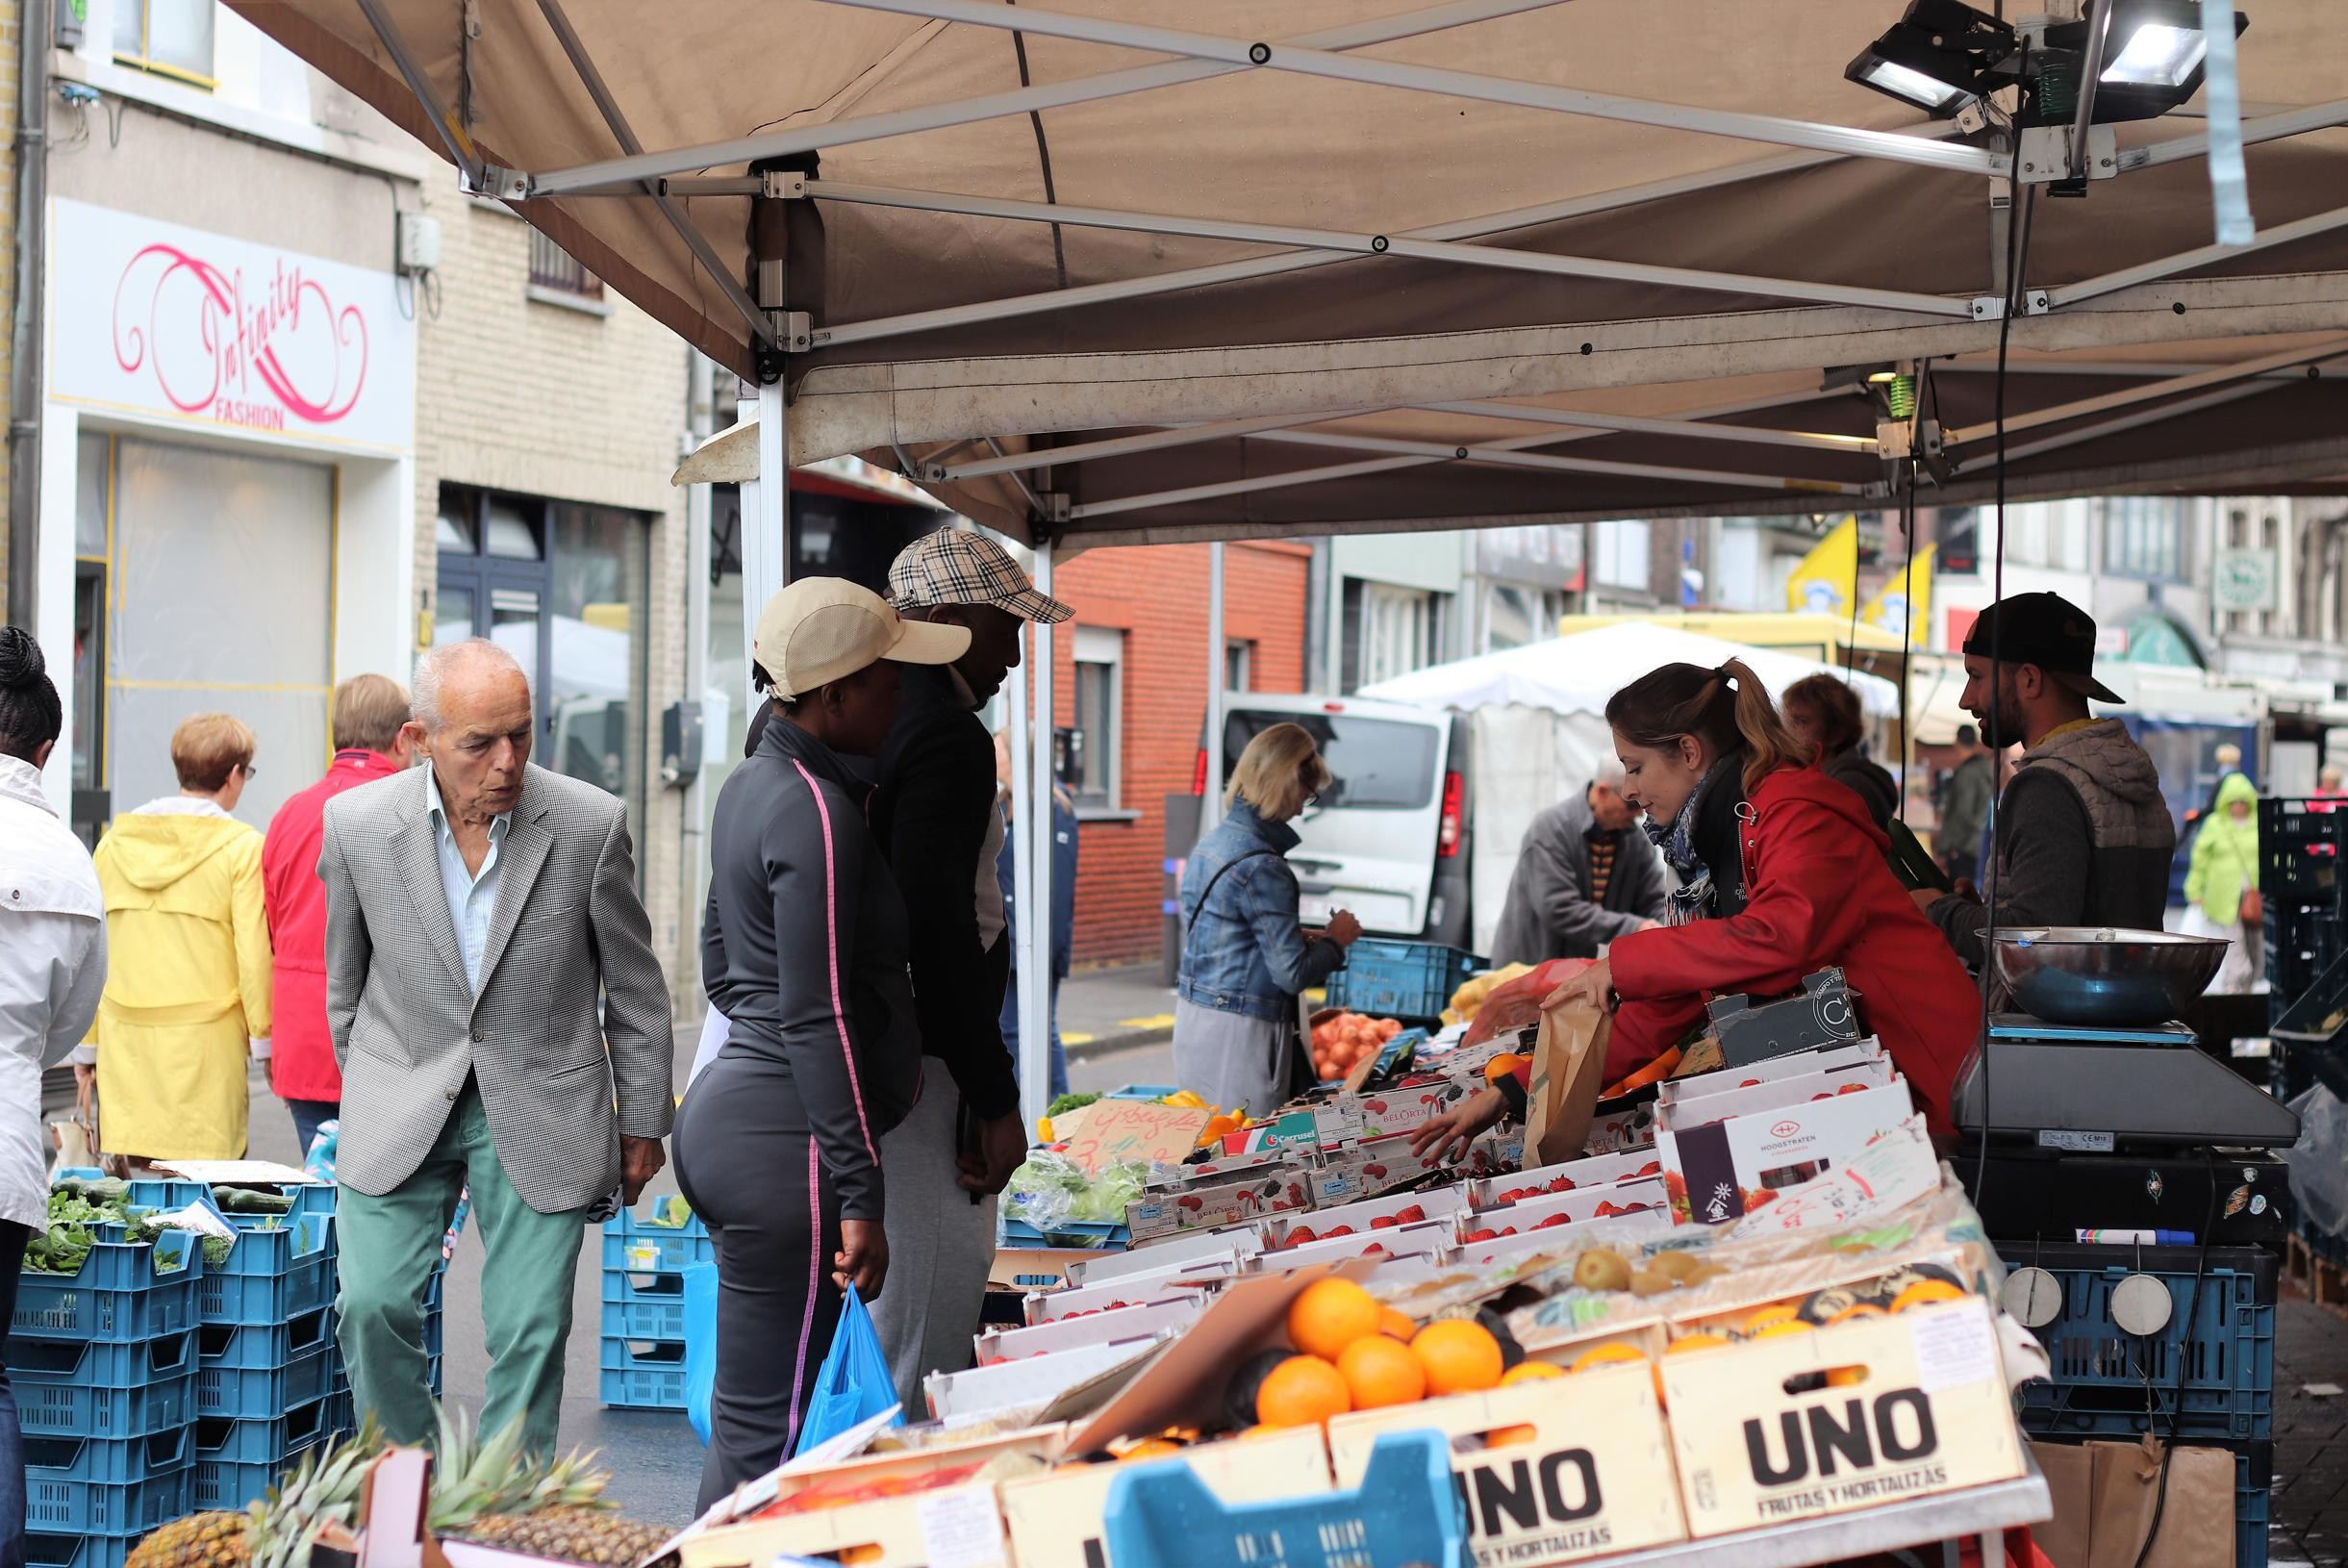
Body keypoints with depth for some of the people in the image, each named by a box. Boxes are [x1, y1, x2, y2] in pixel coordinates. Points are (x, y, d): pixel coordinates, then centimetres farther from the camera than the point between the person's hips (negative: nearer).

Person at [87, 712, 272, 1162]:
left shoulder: (115, 841, 8)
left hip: (125, 1043, 4)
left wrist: (85, 1044, 17)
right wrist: (267, 1041, 4)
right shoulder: (242, 847, -4)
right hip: (205, 1041, -4)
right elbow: (255, 955, -6)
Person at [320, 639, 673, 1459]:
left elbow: (635, 989, 1)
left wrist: (642, 1126, 6)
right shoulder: (356, 823, -8)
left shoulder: (590, 824, -11)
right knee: (374, 1307, -6)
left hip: (541, 1110, -1)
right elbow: (345, 982, 9)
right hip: (402, 1105, 1)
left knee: (530, 1330, -3)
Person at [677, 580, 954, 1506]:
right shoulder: (818, 813, -16)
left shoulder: (753, 786, 14)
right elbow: (817, 1017, -19)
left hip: (725, 1110, 10)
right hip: (783, 1141, -10)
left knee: (749, 1420, 14)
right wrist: (860, 1197, -18)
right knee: (766, 1428, -7)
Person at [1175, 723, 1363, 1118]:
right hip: (1239, 1031, -9)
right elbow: (1292, 974, -17)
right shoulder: (1261, 867, -18)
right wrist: (1335, 941, 1)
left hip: (1194, 1014, 9)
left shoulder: (1210, 844, 10)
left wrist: (1298, 937, 14)